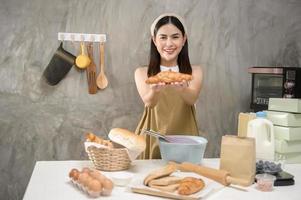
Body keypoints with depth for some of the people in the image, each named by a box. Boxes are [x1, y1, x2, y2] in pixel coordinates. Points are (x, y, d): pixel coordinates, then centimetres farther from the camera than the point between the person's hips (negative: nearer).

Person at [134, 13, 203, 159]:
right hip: (152, 141, 0)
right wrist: (155, 91, -37)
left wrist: (182, 89, -37)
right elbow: (148, 102, -15)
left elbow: (192, 99, -15)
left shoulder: (194, 72, 5)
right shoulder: (142, 73, 3)